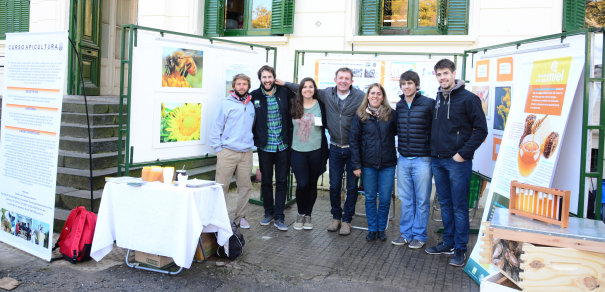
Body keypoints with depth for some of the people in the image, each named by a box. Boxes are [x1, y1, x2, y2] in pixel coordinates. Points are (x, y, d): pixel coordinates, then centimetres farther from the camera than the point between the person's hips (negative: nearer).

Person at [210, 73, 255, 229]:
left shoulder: (251, 105, 14)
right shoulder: (225, 104, 2)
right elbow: (216, 127, 1)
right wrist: (218, 148, -4)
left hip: (246, 153, 4)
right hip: (227, 152, -4)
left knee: (245, 186, 5)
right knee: (222, 186, -2)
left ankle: (240, 217, 17)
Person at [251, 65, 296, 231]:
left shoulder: (284, 93, -1)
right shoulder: (254, 96, -2)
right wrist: (255, 139, -2)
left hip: (283, 146, 0)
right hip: (265, 146, 0)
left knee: (282, 182, 4)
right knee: (266, 181, 11)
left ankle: (279, 217, 11)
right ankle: (269, 213, 27)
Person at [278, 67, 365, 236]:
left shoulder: (360, 97, -6)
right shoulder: (327, 94, 2)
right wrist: (285, 83, 13)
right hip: (335, 149, 2)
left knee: (352, 187, 6)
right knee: (334, 186, 9)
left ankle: (346, 220, 20)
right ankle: (336, 217, 28)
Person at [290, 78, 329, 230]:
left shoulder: (320, 105, 2)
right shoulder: (294, 106, 6)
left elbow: (325, 126, 5)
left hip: (316, 151, 0)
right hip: (298, 151, 0)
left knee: (312, 184, 8)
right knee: (302, 184, -7)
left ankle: (308, 214, 25)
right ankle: (300, 213, 16)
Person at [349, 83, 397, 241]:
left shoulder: (391, 114, 0)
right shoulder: (360, 116, 1)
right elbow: (354, 140, 0)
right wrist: (356, 164, -4)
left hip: (388, 164, 0)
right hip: (368, 164, 0)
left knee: (385, 198, 6)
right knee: (370, 197, 9)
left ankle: (381, 228, 23)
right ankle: (372, 229, 22)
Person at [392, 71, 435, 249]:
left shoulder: (429, 104, -7)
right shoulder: (398, 106, 8)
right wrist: (400, 146, 11)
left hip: (422, 159, -4)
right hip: (403, 160, 5)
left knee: (422, 201, 5)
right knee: (406, 200, 12)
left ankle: (419, 236, 18)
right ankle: (406, 234, 23)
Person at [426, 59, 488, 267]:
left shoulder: (468, 98, -8)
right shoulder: (437, 99, 12)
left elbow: (481, 130, -10)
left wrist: (463, 153, -14)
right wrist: (434, 150, 10)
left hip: (458, 162, -6)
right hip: (438, 160, 7)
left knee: (459, 207, 0)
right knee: (445, 204, 14)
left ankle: (460, 249, 10)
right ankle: (448, 243, 26)